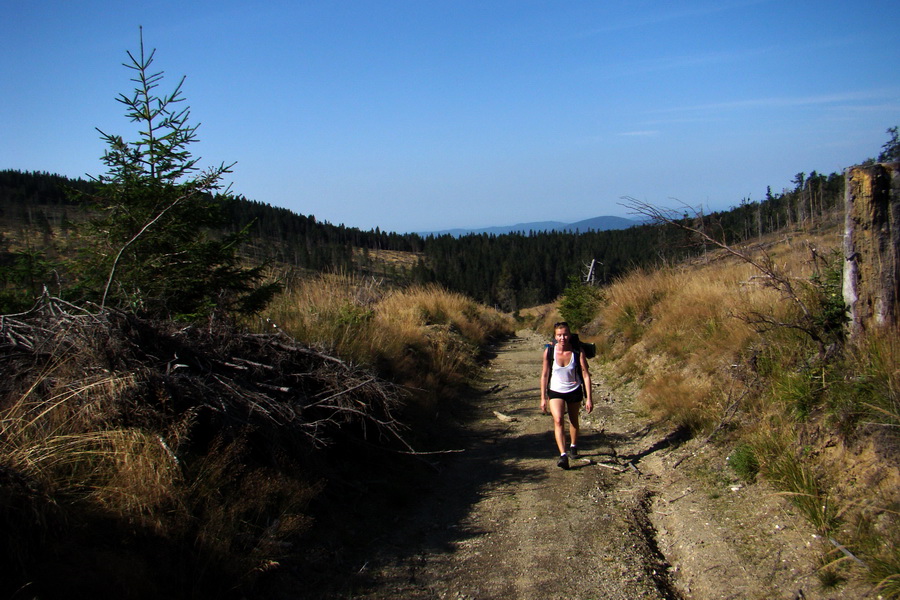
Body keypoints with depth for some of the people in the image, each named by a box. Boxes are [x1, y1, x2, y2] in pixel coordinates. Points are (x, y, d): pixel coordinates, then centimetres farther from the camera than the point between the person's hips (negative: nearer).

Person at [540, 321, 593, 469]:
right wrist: (543, 398, -2)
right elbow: (545, 375, -5)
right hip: (555, 391, 0)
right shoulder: (549, 352, -16)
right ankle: (563, 456, -25)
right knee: (558, 420, -20)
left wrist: (589, 398, -15)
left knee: (573, 420, 18)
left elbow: (586, 375, -13)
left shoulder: (578, 352, -19)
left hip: (574, 391, 1)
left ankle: (573, 446, 44)